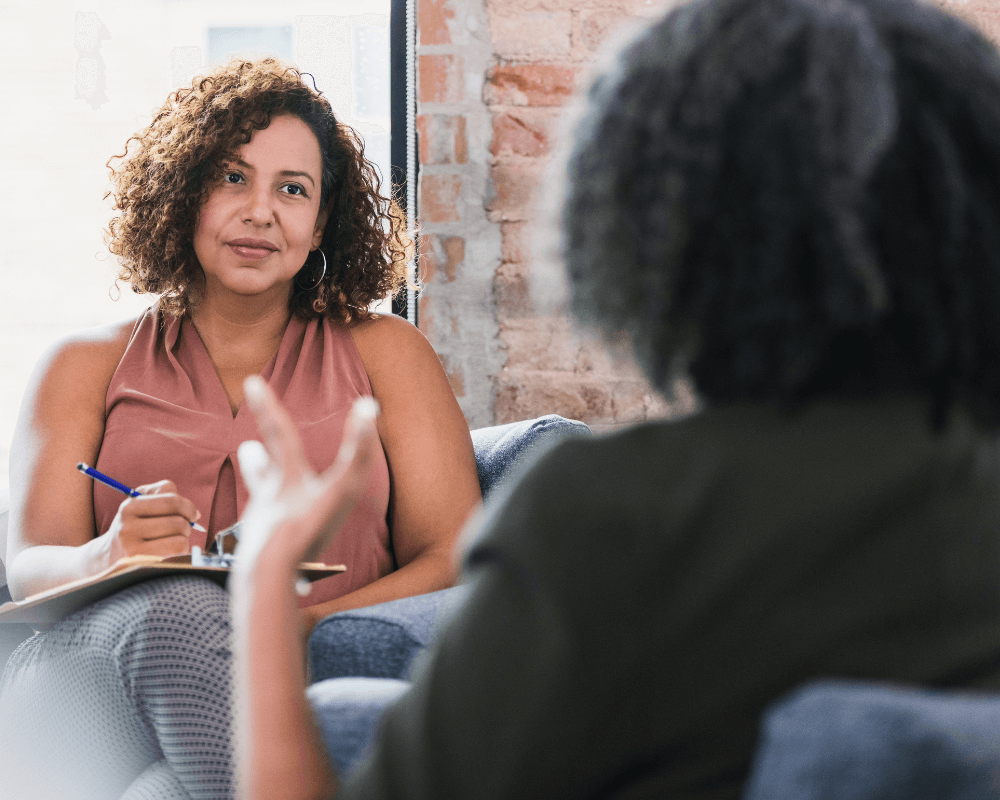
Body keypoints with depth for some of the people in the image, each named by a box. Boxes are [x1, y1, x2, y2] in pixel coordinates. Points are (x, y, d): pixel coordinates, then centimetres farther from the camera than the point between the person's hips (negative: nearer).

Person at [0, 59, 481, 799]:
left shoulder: (384, 352, 21)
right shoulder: (88, 366, 23)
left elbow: (455, 562, 8)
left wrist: (309, 623, -13)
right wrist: (107, 560, -18)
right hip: (101, 670, 2)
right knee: (174, 609, -37)